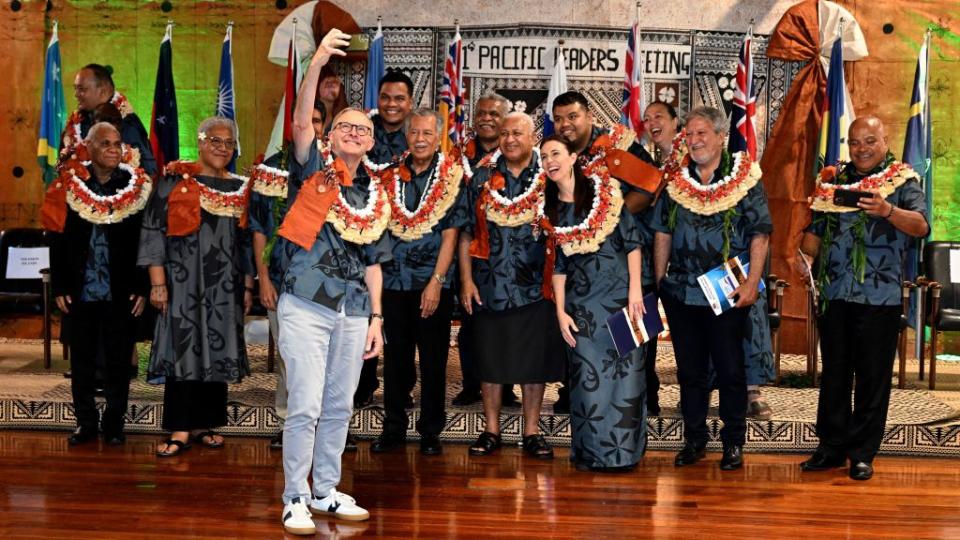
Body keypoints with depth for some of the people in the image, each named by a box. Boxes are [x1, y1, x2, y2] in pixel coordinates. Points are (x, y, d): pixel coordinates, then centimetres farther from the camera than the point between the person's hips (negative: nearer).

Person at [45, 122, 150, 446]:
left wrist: (142, 288, -7)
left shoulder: (138, 187, -2)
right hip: (80, 293, 1)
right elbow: (57, 240, 1)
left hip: (122, 294, -1)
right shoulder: (68, 185, 1)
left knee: (118, 361, 7)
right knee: (82, 361, 9)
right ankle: (86, 422, 20)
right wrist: (59, 287, -2)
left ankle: (114, 423, 18)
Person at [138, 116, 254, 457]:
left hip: (225, 285, 4)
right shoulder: (175, 181, -2)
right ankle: (181, 430, -2)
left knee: (217, 349, 6)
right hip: (183, 282, -4)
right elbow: (153, 232, -5)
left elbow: (248, 241, 14)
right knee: (183, 348, -5)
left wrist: (248, 286, 9)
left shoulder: (242, 188, 10)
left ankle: (206, 423, 15)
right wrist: (157, 283, -11)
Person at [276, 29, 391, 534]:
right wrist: (317, 63, -29)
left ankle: (326, 491, 26)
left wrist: (376, 317, 10)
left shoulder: (376, 193, 13)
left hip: (352, 311, 5)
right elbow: (301, 122, -17)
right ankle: (294, 500, 5)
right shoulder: (314, 169, 1)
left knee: (339, 407, 12)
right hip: (306, 305, -5)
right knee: (305, 407, -6)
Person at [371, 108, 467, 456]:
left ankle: (431, 433, 14)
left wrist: (436, 281, -12)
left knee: (433, 360, 4)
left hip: (433, 283, -3)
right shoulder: (392, 175, 7)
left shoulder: (452, 177, -2)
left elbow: (450, 234, -7)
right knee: (395, 358, 9)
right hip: (394, 280, 3)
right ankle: (393, 429, 19)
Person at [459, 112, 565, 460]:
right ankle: (491, 431, 18)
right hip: (490, 284, 1)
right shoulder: (482, 176, 5)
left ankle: (531, 432, 16)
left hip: (535, 286, -1)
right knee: (489, 358, 7)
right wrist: (466, 280, -1)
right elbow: (466, 231, 6)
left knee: (535, 360, 4)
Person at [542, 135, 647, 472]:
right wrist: (560, 311, 3)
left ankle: (623, 450, 9)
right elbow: (558, 265, 10)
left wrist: (635, 290, -11)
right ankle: (593, 452, 13)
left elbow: (632, 240, -3)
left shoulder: (604, 189, 0)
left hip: (620, 295, -2)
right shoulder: (550, 209, 9)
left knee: (624, 372, -1)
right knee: (588, 376, 2)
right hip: (582, 302, 3)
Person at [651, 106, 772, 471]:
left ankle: (733, 443, 16)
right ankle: (694, 439, 22)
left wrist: (752, 283, -13)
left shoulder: (744, 177, -3)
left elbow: (760, 233, -6)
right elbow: (663, 234, 11)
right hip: (680, 291, 4)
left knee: (730, 371, 4)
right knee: (689, 370, 11)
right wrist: (659, 281, 7)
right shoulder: (675, 179, 7)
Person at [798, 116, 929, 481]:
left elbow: (921, 225, -13)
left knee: (873, 377, 2)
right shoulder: (833, 181, 14)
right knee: (834, 373, 9)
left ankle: (863, 454, 11)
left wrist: (888, 211, -31)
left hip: (879, 297, -3)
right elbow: (816, 228, 17)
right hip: (834, 293, 4)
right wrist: (804, 257, -2)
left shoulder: (903, 180, 2)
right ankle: (831, 448, 19)